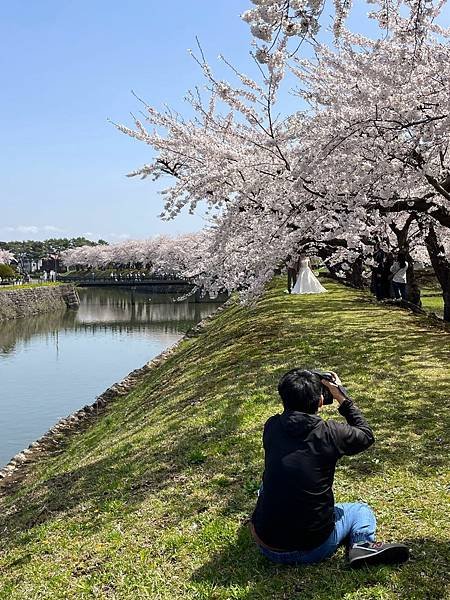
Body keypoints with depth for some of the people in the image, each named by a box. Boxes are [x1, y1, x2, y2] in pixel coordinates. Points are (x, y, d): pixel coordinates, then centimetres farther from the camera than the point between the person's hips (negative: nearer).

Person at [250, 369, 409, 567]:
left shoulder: (271, 427, -5)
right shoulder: (330, 432, -15)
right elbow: (366, 435, 6)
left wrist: (296, 396, 17)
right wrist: (342, 398, 10)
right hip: (313, 549, -6)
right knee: (361, 509, 19)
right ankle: (362, 544, -3)